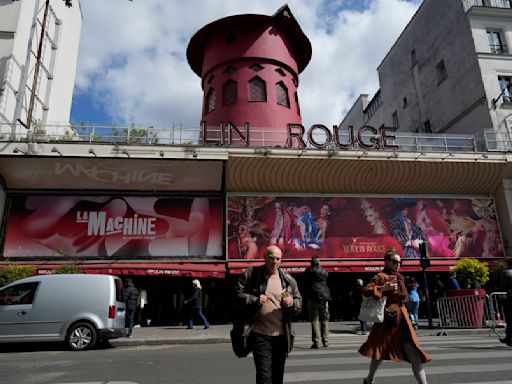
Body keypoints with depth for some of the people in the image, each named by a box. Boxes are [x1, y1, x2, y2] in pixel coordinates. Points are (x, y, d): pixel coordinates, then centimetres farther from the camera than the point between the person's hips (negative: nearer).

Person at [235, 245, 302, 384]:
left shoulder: (288, 279, 6)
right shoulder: (251, 274, -2)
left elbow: (299, 302, 12)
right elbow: (238, 294, -3)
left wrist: (292, 303, -11)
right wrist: (255, 300, -18)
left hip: (282, 335, 4)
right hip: (260, 335, -3)